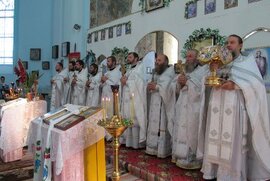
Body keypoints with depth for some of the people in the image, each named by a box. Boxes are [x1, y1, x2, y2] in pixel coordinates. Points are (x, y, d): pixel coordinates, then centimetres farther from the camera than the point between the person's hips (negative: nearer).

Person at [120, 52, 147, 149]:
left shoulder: (140, 68, -2)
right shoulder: (129, 70, 22)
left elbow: (138, 82, -15)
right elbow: (124, 81, 19)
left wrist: (127, 81, -9)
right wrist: (123, 80, -3)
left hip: (135, 98, -8)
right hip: (127, 98, 8)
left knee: (135, 120, -6)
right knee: (127, 120, 9)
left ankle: (137, 142, 1)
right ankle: (129, 140, 17)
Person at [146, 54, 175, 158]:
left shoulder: (171, 71, -5)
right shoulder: (156, 73, 19)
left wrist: (157, 87, -17)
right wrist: (150, 87, -1)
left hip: (163, 105, -7)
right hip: (154, 104, 7)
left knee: (162, 126, -6)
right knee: (153, 126, 8)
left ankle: (163, 150, 3)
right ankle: (153, 148, 17)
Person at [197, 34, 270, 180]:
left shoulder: (248, 61, 9)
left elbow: (256, 83, -4)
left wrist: (235, 85, -16)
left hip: (235, 106, -3)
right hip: (217, 105, 4)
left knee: (233, 141, -5)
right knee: (215, 139, 3)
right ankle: (214, 169, 14)